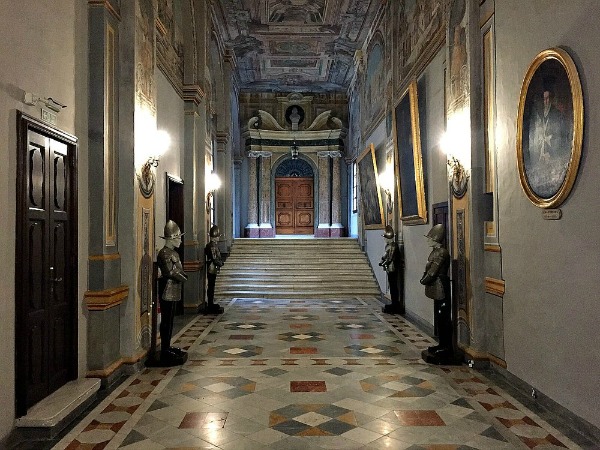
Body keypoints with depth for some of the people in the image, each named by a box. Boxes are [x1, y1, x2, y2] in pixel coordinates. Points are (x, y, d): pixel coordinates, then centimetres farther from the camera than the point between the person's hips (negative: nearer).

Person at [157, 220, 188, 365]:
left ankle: (167, 348, 26)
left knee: (169, 321, 16)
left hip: (173, 293, 10)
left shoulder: (174, 253, 15)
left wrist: (181, 275, -5)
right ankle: (165, 353, 2)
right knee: (167, 322, -4)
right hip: (168, 293, -10)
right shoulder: (164, 254, -16)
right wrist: (182, 278, -8)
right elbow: (170, 273, -22)